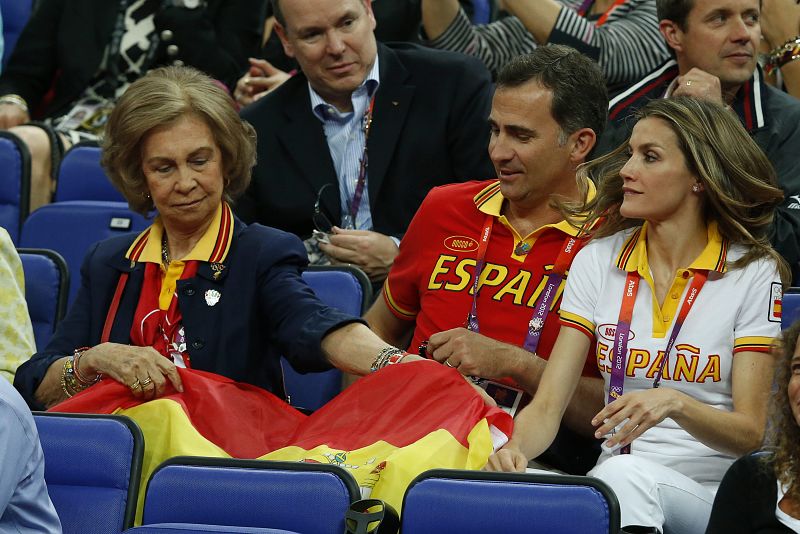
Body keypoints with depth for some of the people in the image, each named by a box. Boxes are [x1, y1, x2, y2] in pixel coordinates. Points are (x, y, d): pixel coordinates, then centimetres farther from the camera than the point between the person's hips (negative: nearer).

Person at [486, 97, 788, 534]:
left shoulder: (754, 272, -1)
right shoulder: (598, 260, 9)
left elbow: (750, 432, -5)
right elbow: (548, 404, 2)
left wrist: (674, 404, -25)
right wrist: (515, 449, -21)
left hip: (711, 493, -3)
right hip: (612, 479, 3)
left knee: (623, 476, -38)